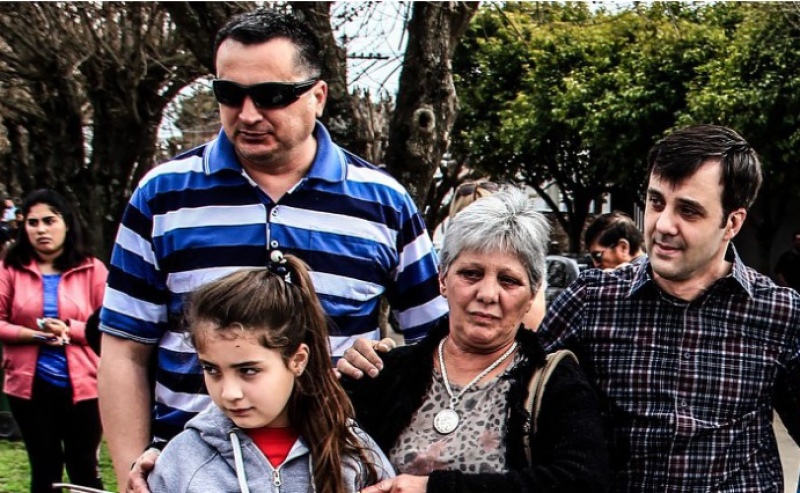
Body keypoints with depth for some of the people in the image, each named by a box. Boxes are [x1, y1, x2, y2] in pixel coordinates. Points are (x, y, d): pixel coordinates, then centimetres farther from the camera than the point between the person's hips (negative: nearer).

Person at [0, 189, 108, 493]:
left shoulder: (92, 269, -1)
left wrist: (69, 329, -18)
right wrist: (35, 334, -16)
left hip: (82, 384, -1)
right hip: (30, 385, 1)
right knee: (44, 468, 13)